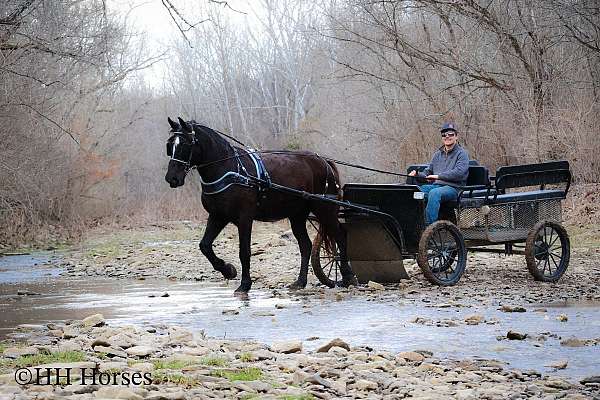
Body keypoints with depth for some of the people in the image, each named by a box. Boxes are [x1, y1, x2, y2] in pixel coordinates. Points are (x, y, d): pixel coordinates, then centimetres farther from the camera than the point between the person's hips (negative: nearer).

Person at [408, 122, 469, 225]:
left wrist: (438, 176, -14)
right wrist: (418, 174, 1)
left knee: (434, 193, -38)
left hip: (453, 188, -6)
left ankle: (429, 225, -41)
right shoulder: (438, 154, 24)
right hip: (436, 186, 6)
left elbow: (459, 173, -12)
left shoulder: (462, 153, 4)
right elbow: (428, 171, 24)